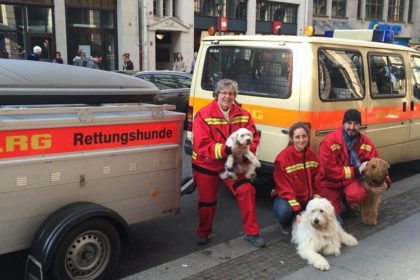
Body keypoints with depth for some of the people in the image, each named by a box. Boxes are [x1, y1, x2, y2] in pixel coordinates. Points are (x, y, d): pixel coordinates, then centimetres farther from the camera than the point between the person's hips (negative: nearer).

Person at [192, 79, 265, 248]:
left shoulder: (243, 115, -6)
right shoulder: (204, 116, -20)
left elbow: (254, 138, -6)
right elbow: (202, 146, -26)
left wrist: (245, 151, -27)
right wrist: (227, 150, -36)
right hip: (206, 165, -3)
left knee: (246, 190, -11)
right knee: (207, 201, 10)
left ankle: (251, 232, 6)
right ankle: (203, 233, 37)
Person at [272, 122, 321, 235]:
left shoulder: (312, 155, -1)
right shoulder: (283, 157, -18)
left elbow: (317, 182, 5)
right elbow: (285, 187, -19)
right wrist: (297, 210, -26)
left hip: (308, 198, 5)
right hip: (287, 197, -5)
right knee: (284, 211, -38)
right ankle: (286, 225, 1)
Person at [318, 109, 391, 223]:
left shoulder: (366, 143, -6)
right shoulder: (329, 142, -22)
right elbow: (329, 171, -24)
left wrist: (385, 183, -20)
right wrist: (356, 171, -23)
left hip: (351, 181, 3)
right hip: (330, 184, -2)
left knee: (358, 193, -33)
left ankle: (349, 206, 6)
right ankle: (338, 206, 25)